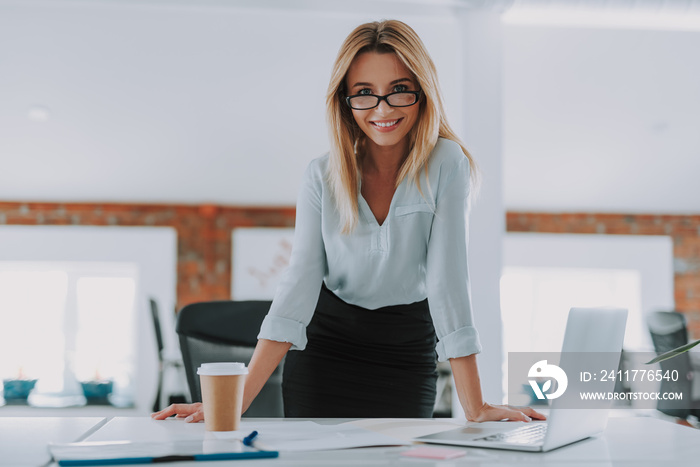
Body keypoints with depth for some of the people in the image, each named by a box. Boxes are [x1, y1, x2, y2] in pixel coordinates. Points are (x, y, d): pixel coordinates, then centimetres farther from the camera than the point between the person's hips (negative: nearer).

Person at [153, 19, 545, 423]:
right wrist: (235, 401, -22)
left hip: (408, 362, -1)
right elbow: (300, 283, -14)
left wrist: (475, 407, -21)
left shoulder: (445, 165, -15)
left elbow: (448, 275, -18)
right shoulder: (323, 176, -8)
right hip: (323, 351, 2)